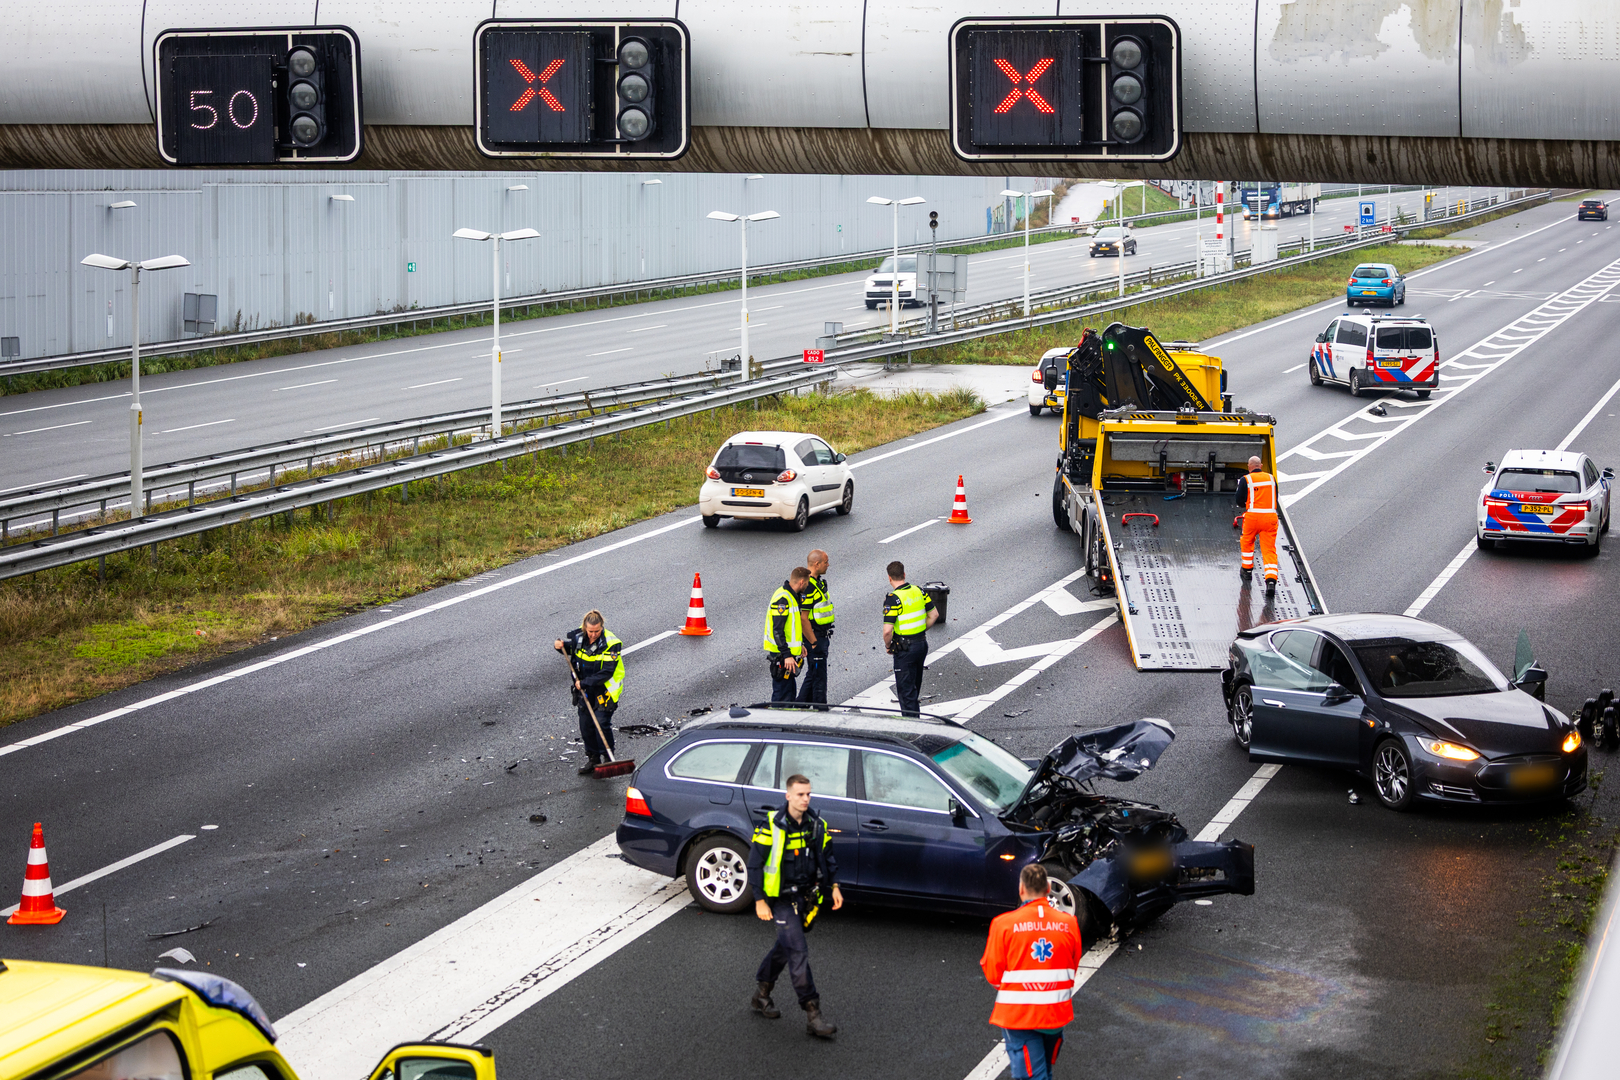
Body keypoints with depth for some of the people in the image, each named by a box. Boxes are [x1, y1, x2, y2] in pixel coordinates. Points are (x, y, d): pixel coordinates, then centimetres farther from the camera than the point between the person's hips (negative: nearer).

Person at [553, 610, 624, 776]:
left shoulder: (610, 643, -21)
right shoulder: (579, 638, -4)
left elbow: (606, 672, -24)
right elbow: (569, 648, 19)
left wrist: (585, 683, -25)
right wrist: (561, 646, -5)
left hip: (605, 690, -6)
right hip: (585, 690, 6)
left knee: (602, 723, -12)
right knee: (586, 725, 9)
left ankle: (607, 757, 5)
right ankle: (594, 759, 23)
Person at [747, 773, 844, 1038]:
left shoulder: (816, 825, 2)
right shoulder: (772, 826, -15)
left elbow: (827, 856, 17)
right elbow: (754, 864, -11)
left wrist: (834, 886, 8)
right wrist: (759, 901, -14)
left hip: (804, 896, 6)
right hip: (780, 899, -6)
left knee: (785, 946, 17)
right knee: (798, 951, -12)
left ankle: (761, 995, 36)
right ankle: (812, 1015, -12)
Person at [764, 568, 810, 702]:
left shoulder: (792, 596, 12)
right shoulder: (782, 599, -21)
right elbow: (777, 631, -25)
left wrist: (800, 645, 23)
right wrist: (787, 655, -28)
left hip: (788, 653, 11)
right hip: (781, 656, -11)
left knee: (790, 691, 16)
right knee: (782, 695, -7)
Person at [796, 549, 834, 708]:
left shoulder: (819, 582, 11)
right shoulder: (807, 587, -22)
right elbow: (803, 618, -24)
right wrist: (813, 642, -21)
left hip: (822, 636, 10)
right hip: (814, 636, -10)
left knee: (812, 675, 18)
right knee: (819, 677, -3)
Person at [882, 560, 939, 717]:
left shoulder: (893, 598, -19)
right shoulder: (918, 591, 2)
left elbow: (887, 630, -24)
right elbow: (934, 614, 10)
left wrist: (888, 646, -6)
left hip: (905, 649, -7)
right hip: (922, 644, 7)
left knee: (905, 688, 1)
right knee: (915, 684, 22)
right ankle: (915, 714, 35)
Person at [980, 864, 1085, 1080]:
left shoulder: (1004, 924, -12)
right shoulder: (1069, 923, -3)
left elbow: (992, 974, -6)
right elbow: (1072, 968, 7)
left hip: (1018, 1014, -4)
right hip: (1057, 1013, 4)